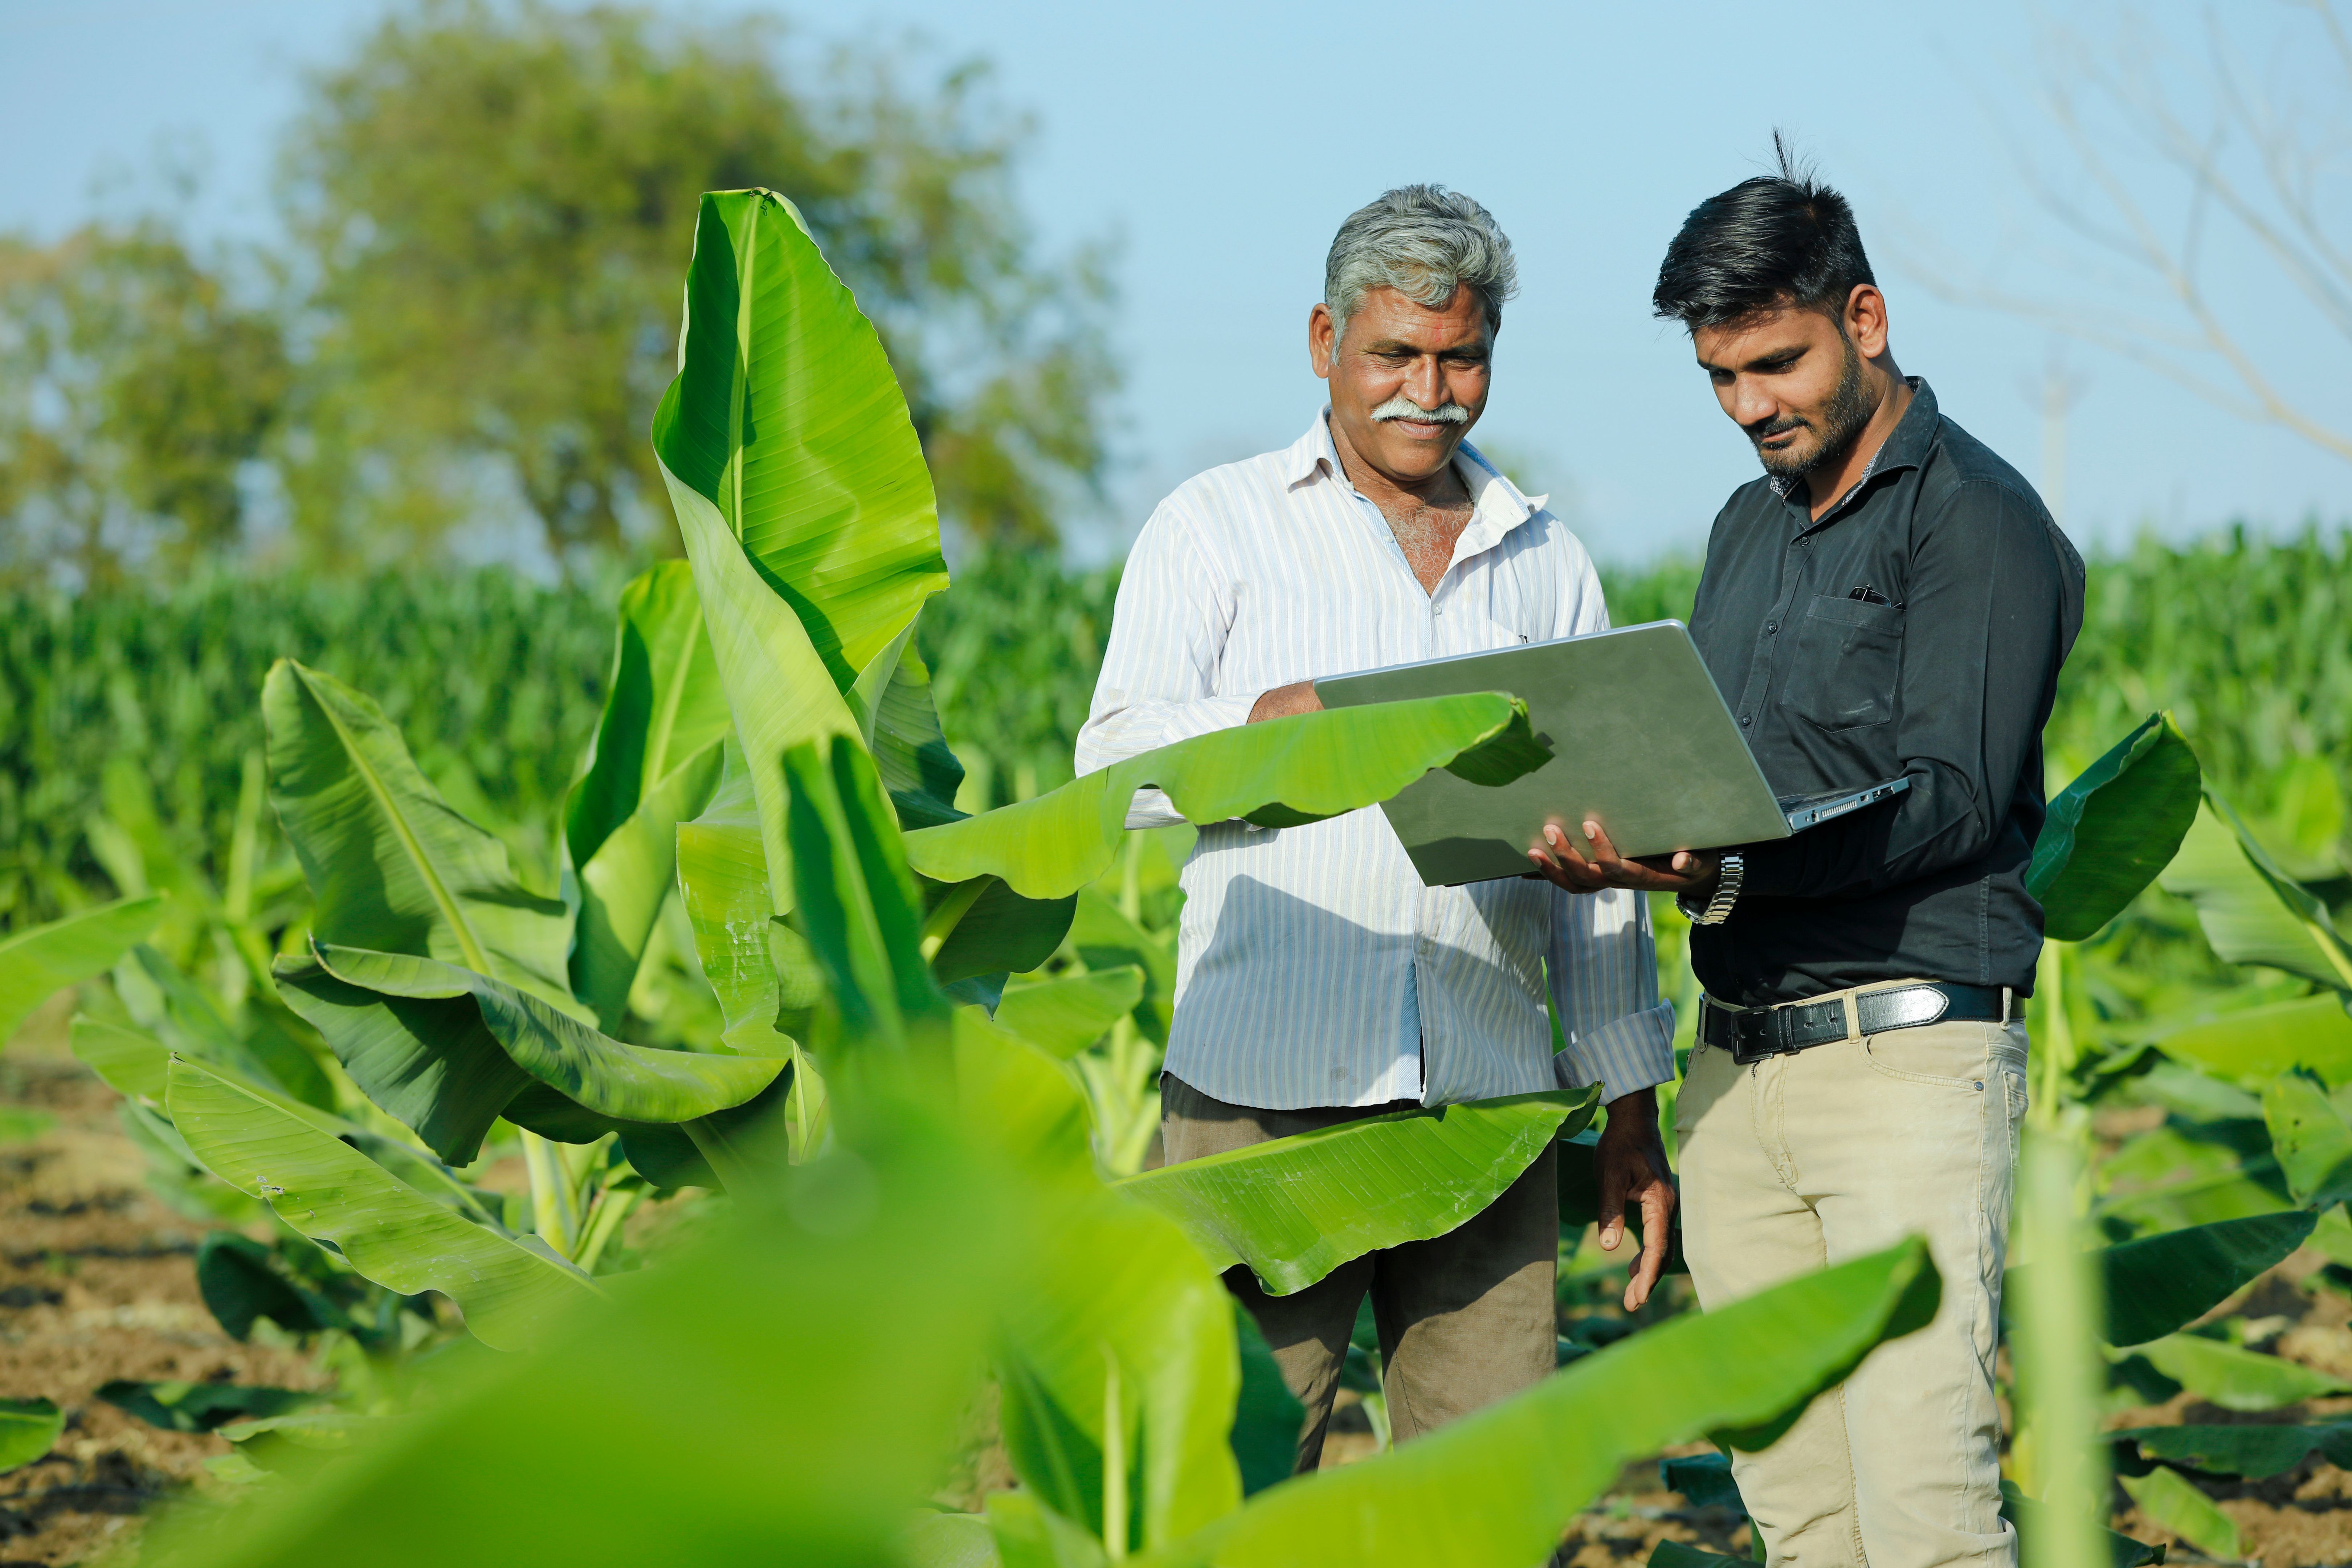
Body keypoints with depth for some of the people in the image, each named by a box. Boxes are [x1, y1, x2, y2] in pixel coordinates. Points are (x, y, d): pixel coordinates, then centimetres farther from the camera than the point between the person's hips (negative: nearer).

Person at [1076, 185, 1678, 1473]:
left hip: (1486, 1106, 3)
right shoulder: (1217, 525, 10)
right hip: (1264, 1085, -3)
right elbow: (1116, 762, -3)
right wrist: (1281, 719, -22)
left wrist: (1631, 1102, 14)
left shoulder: (1548, 565, 19)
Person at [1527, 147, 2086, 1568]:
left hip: (1909, 1049, -7)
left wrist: (1728, 869, -28)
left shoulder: (1976, 520, -5)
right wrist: (1619, 840, -4)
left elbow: (1950, 800, -15)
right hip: (1739, 1058, 7)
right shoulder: (1751, 527, 20)